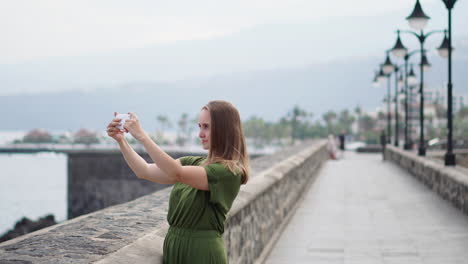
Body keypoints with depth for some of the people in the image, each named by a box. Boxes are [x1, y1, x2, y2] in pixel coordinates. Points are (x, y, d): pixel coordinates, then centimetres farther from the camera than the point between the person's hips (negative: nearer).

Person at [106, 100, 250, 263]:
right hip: (173, 247, 7)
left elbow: (176, 173, -26)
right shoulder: (194, 163, 9)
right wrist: (120, 140, -9)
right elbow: (144, 172, 2)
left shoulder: (230, 172, -15)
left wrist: (141, 136, -25)